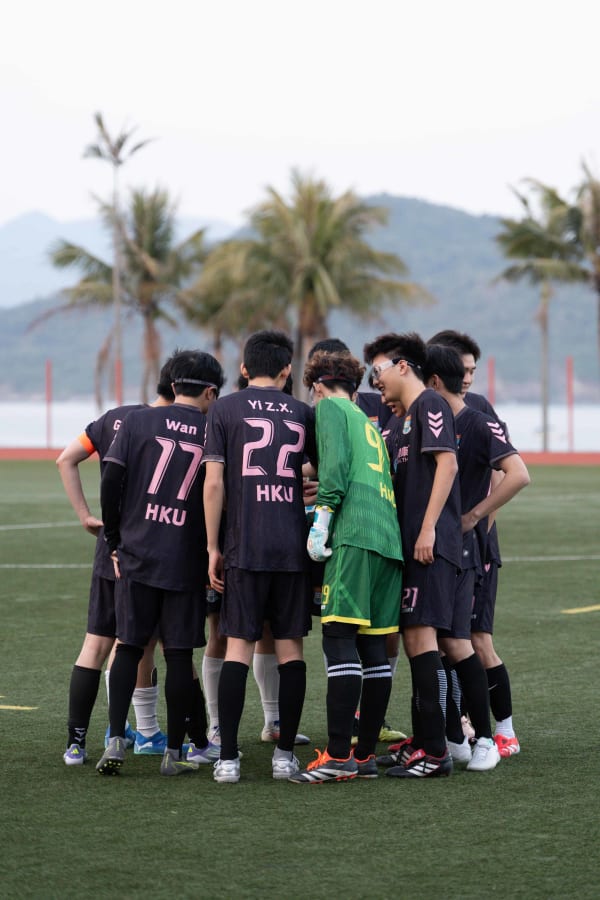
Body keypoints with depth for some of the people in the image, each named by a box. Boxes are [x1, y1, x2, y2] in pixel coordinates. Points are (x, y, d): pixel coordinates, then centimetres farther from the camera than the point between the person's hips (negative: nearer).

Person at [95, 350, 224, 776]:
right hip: (186, 562, -1)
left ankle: (115, 741, -3)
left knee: (129, 648, 8)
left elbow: (110, 484, -2)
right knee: (179, 654, 5)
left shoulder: (137, 423, 2)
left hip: (136, 555, 1)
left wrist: (115, 542, 8)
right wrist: (214, 555, 12)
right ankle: (175, 752, 8)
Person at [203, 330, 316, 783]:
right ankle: (285, 754, 8)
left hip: (244, 547, -2)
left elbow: (214, 483, -3)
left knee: (239, 645, 0)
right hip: (294, 546, 2)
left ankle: (228, 758, -3)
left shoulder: (225, 409, 3)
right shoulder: (303, 413, 10)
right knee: (290, 647, 7)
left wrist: (213, 547, 2)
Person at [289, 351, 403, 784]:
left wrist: (321, 519, -10)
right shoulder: (369, 424, 30)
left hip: (355, 534, -8)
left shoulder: (329, 408, 8)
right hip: (389, 537, 8)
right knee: (373, 646, 9)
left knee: (339, 638, -11)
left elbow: (335, 464, -8)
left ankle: (338, 756, -17)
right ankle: (366, 755, 11)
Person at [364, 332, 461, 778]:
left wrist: (428, 529, -22)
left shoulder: (430, 404, -6)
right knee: (414, 638, 12)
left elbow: (447, 464, -17)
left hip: (431, 545, -10)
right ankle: (421, 741, 20)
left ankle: (435, 752, -14)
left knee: (422, 636, -13)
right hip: (412, 544, 10)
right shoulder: (409, 414, 22)